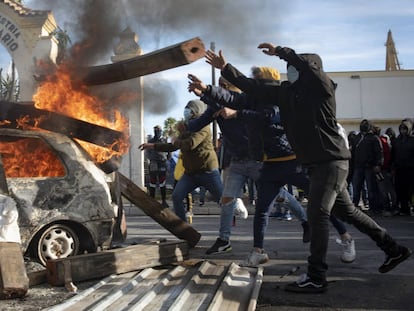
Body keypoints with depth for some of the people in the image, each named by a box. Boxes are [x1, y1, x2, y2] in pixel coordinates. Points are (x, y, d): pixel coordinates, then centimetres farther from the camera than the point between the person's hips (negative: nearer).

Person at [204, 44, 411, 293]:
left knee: (317, 213, -14)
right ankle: (394, 250, 30)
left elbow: (307, 62, -26)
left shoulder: (322, 87, -8)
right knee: (346, 211, 16)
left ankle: (316, 278, -8)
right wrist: (225, 68, 7)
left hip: (332, 159, -8)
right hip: (316, 162, 8)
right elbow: (253, 89, 11)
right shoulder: (285, 92, 10)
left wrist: (279, 51, -13)